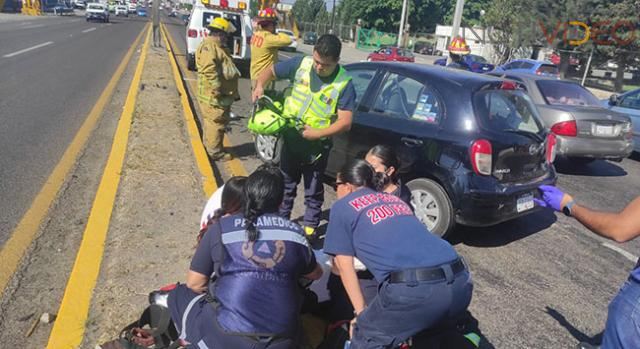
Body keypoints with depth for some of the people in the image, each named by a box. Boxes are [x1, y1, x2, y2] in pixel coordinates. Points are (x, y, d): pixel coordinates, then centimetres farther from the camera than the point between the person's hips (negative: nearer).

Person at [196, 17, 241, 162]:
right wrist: (217, 89, -27)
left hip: (223, 94, 11)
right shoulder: (208, 47, -14)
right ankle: (215, 152, 0)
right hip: (213, 95, -11)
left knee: (211, 122, 18)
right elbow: (209, 70, -25)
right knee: (217, 122, -6)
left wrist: (234, 92, 25)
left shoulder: (218, 47, 21)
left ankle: (209, 147, 29)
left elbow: (226, 69, 26)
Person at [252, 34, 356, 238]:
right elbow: (271, 71, 6)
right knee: (286, 185, 20)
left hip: (317, 146, -3)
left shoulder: (344, 84, -17)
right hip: (290, 137, 4)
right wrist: (259, 86, -14)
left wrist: (316, 134, -27)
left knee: (313, 191, 12)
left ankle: (310, 229, 30)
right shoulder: (301, 64, -7)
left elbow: (345, 122, -21)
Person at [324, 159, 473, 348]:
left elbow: (344, 267, 14)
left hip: (415, 288, -7)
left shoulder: (342, 206, 15)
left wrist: (361, 312, 20)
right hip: (460, 283, 7)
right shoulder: (396, 200, 31)